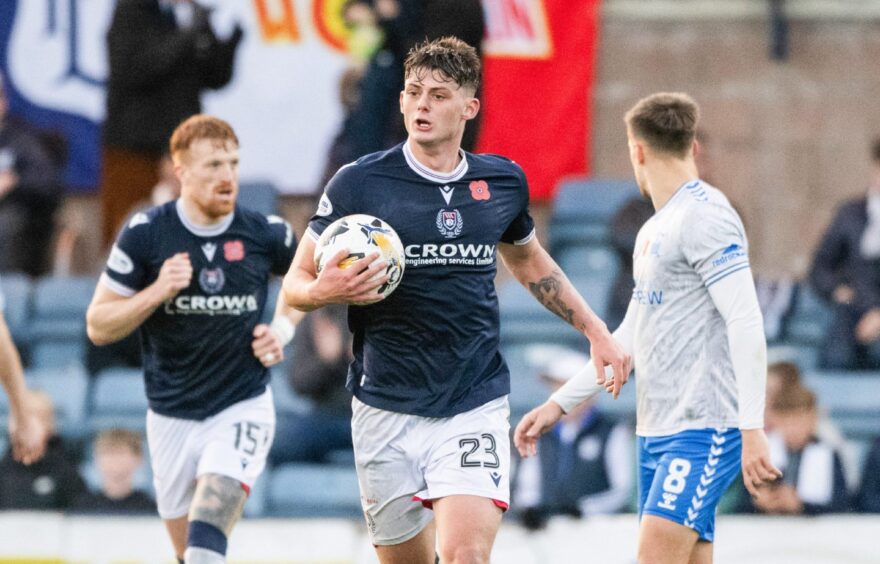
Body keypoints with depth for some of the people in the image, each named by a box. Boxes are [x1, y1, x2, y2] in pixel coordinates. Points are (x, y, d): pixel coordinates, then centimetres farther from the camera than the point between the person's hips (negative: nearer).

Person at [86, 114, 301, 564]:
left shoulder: (266, 235, -5)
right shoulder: (145, 235, -9)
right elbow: (98, 326, -6)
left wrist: (283, 328, 2)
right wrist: (157, 292, -21)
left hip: (243, 408, -2)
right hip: (172, 418, 2)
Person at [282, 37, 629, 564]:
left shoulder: (505, 182, 5)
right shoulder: (359, 183, -5)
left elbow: (530, 262, 26)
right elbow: (295, 283, 1)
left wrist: (595, 329, 23)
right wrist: (326, 290, -22)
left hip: (475, 406, 1)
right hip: (388, 410, 0)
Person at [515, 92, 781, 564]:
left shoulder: (704, 217, -11)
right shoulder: (653, 232, 18)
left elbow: (746, 325, -18)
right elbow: (630, 337, 27)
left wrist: (752, 428, -25)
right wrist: (559, 404, 26)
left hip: (703, 428, -9)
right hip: (656, 431, 9)